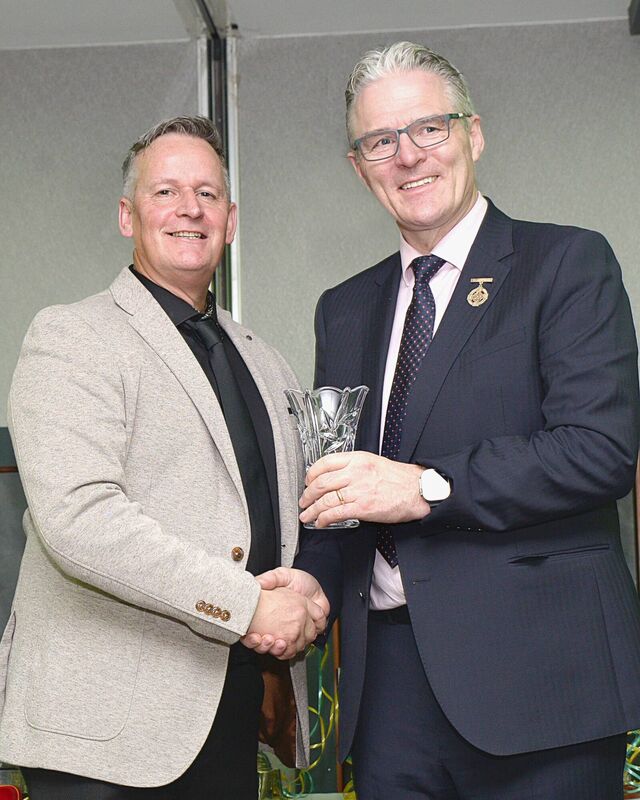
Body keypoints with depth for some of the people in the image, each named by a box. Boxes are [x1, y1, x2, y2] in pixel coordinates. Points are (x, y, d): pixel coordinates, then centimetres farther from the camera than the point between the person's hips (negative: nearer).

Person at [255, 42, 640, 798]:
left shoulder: (567, 263, -1)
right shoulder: (344, 309, 17)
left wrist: (429, 487, -19)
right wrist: (311, 575, -1)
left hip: (534, 673, -4)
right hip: (387, 672, 5)